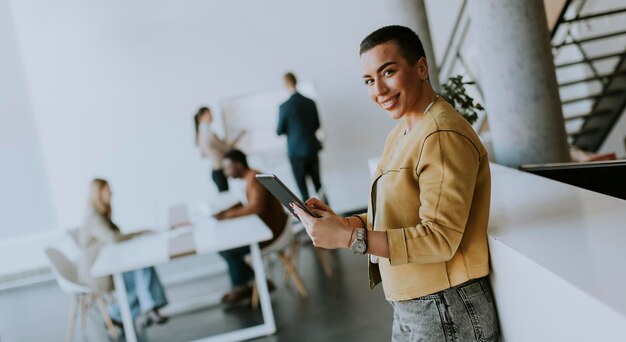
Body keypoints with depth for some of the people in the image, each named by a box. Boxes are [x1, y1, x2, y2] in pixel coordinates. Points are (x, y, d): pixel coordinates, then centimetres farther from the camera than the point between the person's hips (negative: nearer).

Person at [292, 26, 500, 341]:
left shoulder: (442, 136, -20)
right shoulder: (401, 134, 10)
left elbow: (441, 239, -24)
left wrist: (349, 238, -28)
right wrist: (342, 223, -5)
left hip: (446, 315, -8)